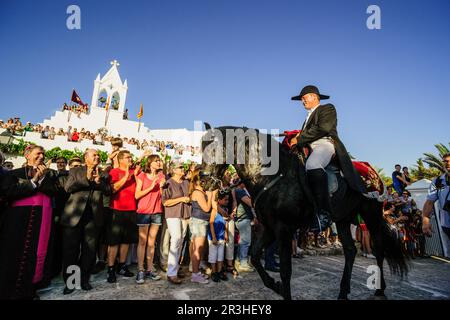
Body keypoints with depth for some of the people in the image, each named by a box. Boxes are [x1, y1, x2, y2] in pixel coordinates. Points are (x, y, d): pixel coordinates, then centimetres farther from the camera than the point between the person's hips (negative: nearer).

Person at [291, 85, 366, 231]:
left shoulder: (327, 108, 13)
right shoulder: (308, 117, 37)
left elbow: (322, 128, -8)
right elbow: (304, 137, 28)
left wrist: (299, 139, -8)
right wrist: (296, 138, 6)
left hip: (325, 144, -9)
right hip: (309, 150, 9)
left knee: (312, 164, -38)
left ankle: (324, 214, -39)